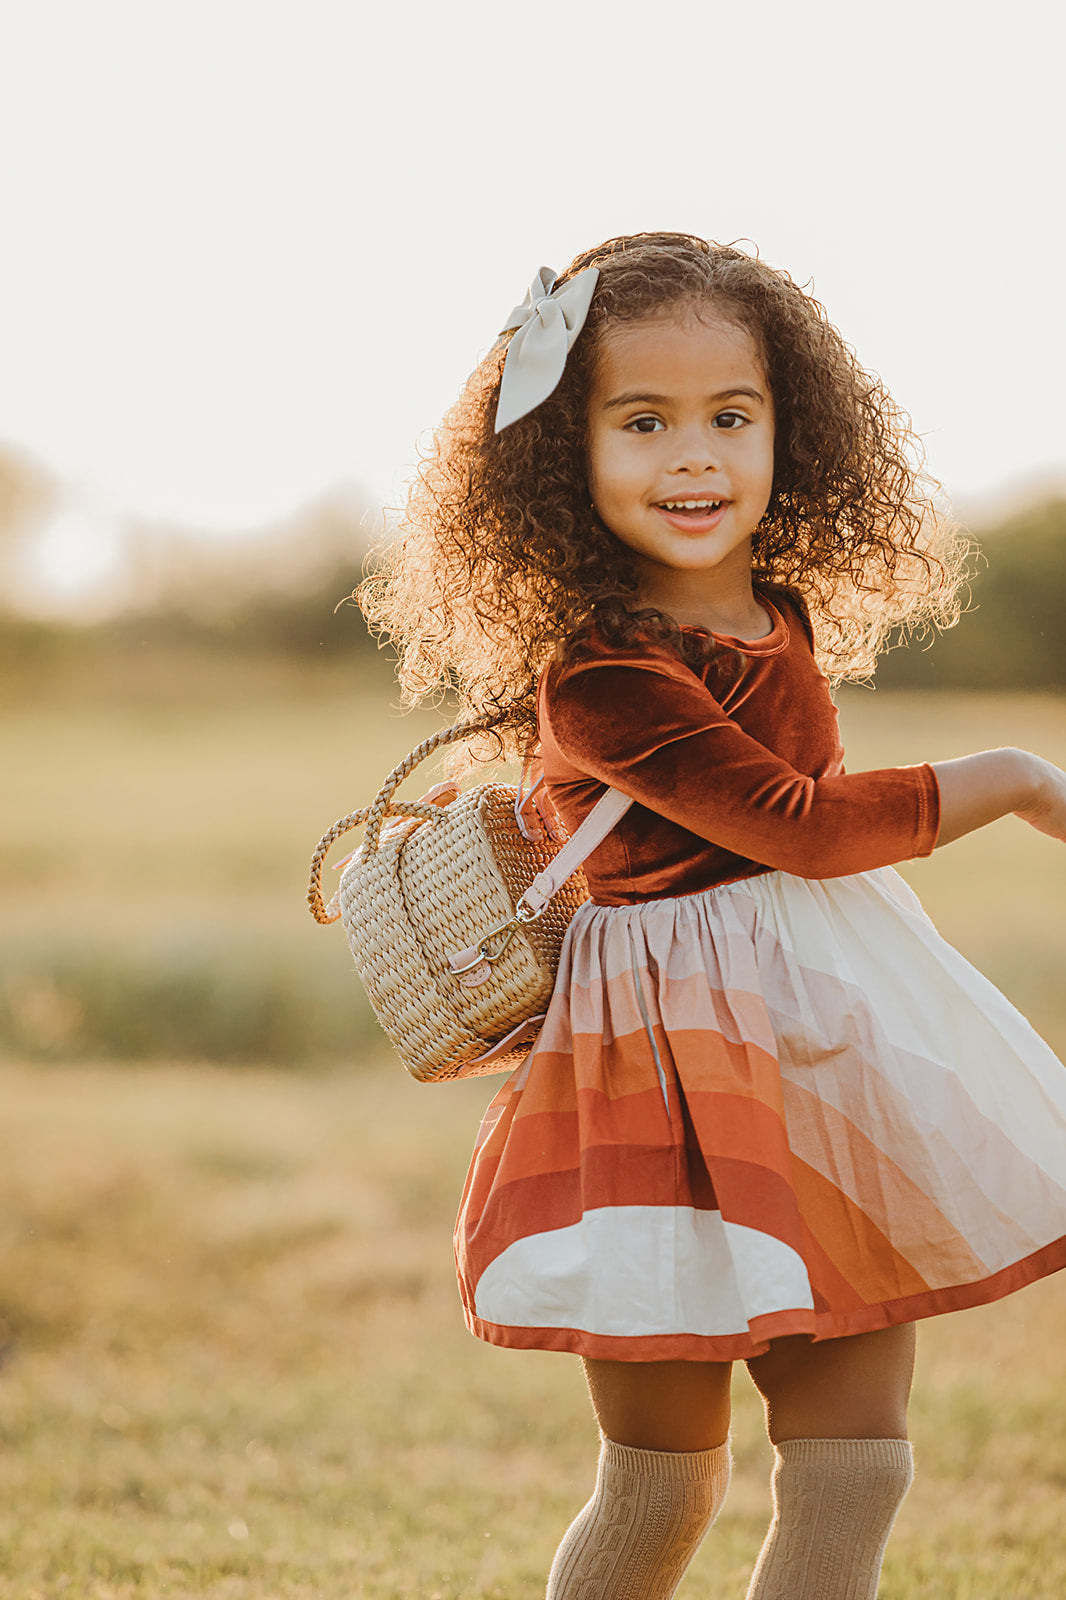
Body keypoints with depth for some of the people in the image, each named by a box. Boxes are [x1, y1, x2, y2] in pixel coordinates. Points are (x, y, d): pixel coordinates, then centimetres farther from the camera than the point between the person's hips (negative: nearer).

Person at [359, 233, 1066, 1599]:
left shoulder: (783, 615, 7)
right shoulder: (601, 675, -17)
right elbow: (799, 823, -18)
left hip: (835, 1029, 7)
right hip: (678, 1065, -7)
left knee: (854, 1474, 6)